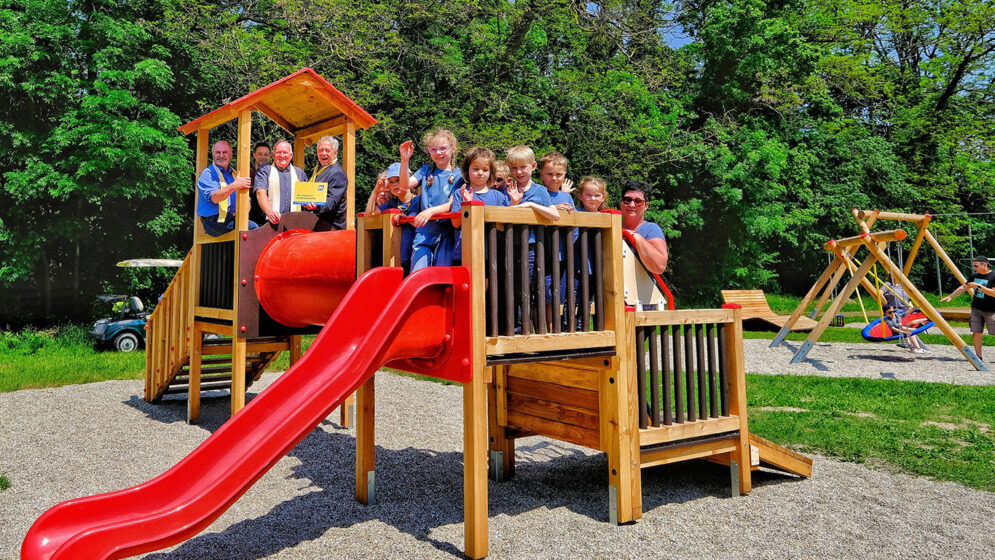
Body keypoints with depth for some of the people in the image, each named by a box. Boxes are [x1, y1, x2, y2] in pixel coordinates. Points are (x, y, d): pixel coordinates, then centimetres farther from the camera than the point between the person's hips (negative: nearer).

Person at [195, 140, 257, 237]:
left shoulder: (235, 174, 22)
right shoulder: (207, 174, 2)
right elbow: (214, 198, -16)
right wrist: (234, 186, -33)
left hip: (234, 218, 6)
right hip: (214, 221, -6)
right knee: (252, 226, -30)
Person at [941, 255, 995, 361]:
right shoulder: (975, 276, 8)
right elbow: (963, 288, 16)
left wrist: (979, 286, -24)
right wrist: (950, 296, 10)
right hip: (976, 309, 5)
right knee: (976, 332, 1)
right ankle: (978, 356, 6)